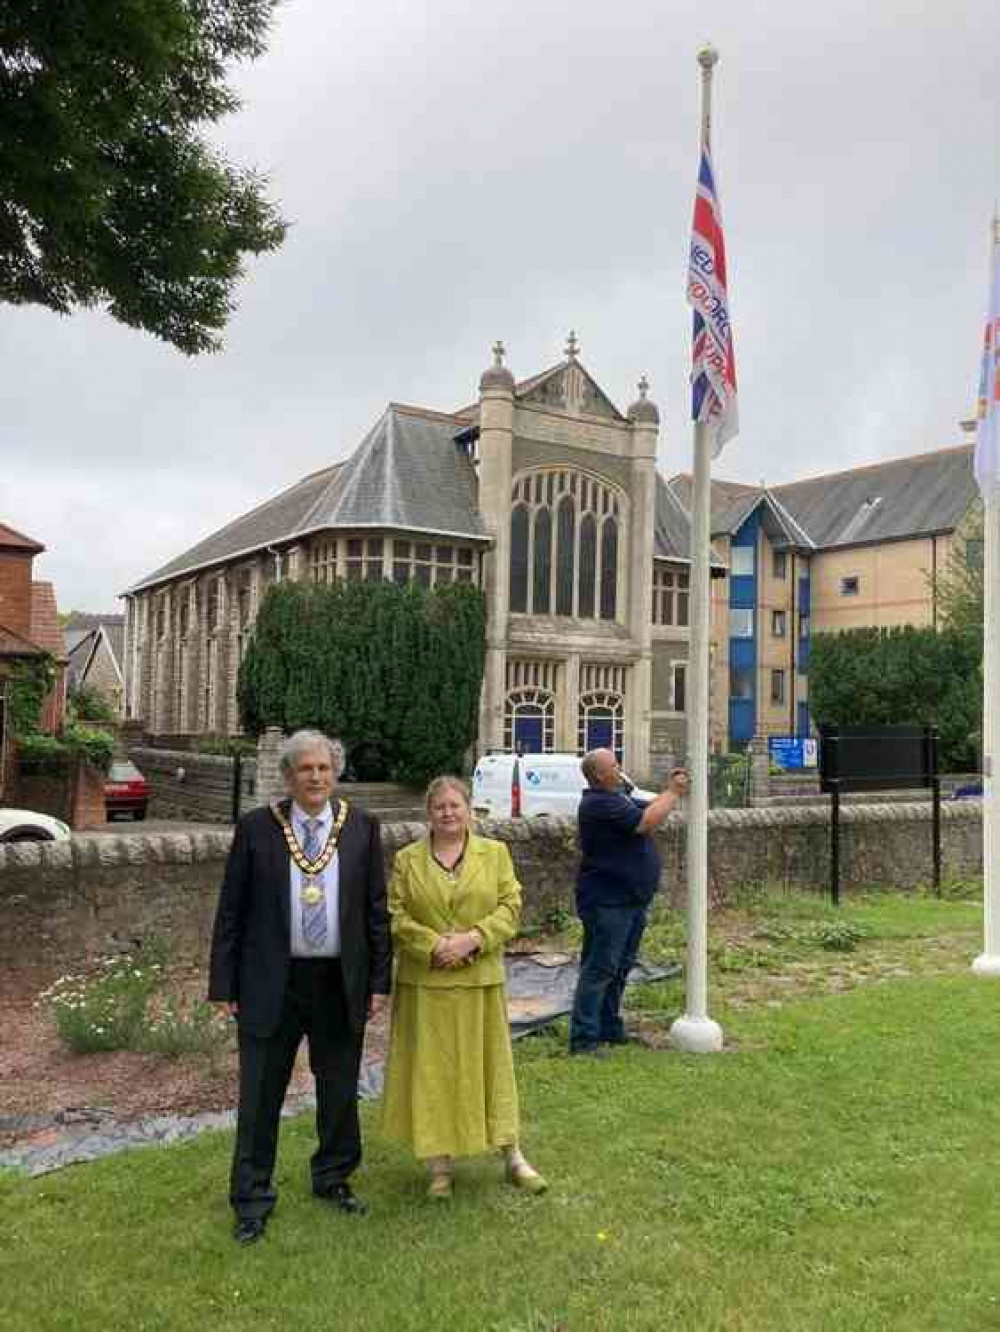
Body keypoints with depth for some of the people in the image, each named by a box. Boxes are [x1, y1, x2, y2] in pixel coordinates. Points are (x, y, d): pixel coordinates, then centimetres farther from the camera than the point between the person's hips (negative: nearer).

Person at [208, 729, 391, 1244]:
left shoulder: (361, 828, 0)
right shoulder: (256, 828, -4)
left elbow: (376, 909, 4)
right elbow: (231, 911, -1)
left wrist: (379, 980, 1)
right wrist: (224, 985, -3)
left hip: (340, 984, 2)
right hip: (272, 983, -1)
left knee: (340, 1090, 16)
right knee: (260, 1095, 7)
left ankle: (334, 1179, 38)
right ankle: (252, 1201, 25)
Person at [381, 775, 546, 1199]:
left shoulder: (495, 853, 4)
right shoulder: (407, 859, 3)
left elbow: (510, 906, -1)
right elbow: (395, 914, -2)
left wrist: (474, 938, -15)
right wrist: (433, 945, -15)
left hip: (480, 979, 0)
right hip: (425, 981, 0)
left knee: (489, 1063, 9)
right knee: (431, 1068, 5)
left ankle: (513, 1157, 23)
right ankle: (440, 1165, 19)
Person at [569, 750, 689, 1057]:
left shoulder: (617, 796, 14)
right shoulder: (599, 803, -19)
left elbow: (649, 810, 19)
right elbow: (646, 823, -25)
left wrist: (670, 789, 4)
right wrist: (673, 793, -14)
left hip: (631, 899, 10)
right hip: (607, 901, -10)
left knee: (620, 968, 17)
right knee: (599, 969, -6)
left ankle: (610, 1028, 28)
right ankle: (584, 1039, -1)